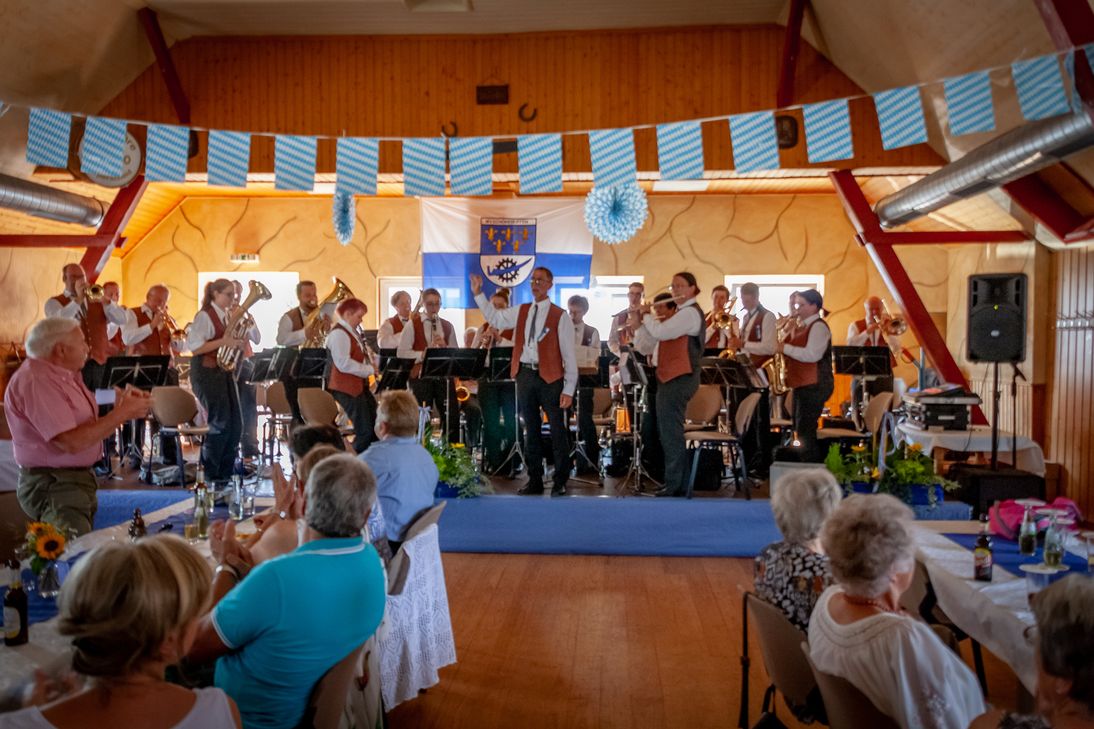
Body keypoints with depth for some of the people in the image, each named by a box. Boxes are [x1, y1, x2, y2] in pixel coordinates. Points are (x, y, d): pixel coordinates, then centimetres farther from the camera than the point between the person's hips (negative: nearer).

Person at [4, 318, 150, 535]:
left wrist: (121, 400, -3)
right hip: (53, 486, -9)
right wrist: (122, 413, -19)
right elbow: (73, 442, -26)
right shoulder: (35, 382, -19)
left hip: (80, 477, 9)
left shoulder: (62, 374, 10)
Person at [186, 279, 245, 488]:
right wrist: (223, 342, -23)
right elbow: (193, 346, -20)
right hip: (207, 372, -8)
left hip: (224, 371, 8)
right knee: (220, 424, -9)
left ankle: (225, 473, 15)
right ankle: (209, 475, 4)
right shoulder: (205, 316, -10)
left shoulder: (227, 317, 14)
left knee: (235, 424, 5)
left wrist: (238, 343, -1)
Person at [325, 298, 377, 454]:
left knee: (377, 427, 12)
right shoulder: (338, 334, -17)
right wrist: (369, 369, -18)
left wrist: (373, 360, 6)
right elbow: (343, 364, -28)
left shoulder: (351, 332, 15)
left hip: (359, 386, 10)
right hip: (346, 388, -10)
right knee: (364, 432, -9)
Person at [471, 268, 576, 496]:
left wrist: (568, 389, -12)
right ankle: (535, 480, 22)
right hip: (525, 374, 5)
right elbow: (494, 317, 23)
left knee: (558, 431, 0)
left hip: (550, 377, -5)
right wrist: (478, 294, 14)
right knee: (531, 430, 12)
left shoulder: (560, 316, -6)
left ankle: (560, 482, 12)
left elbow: (569, 355, -7)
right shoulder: (521, 312, 11)